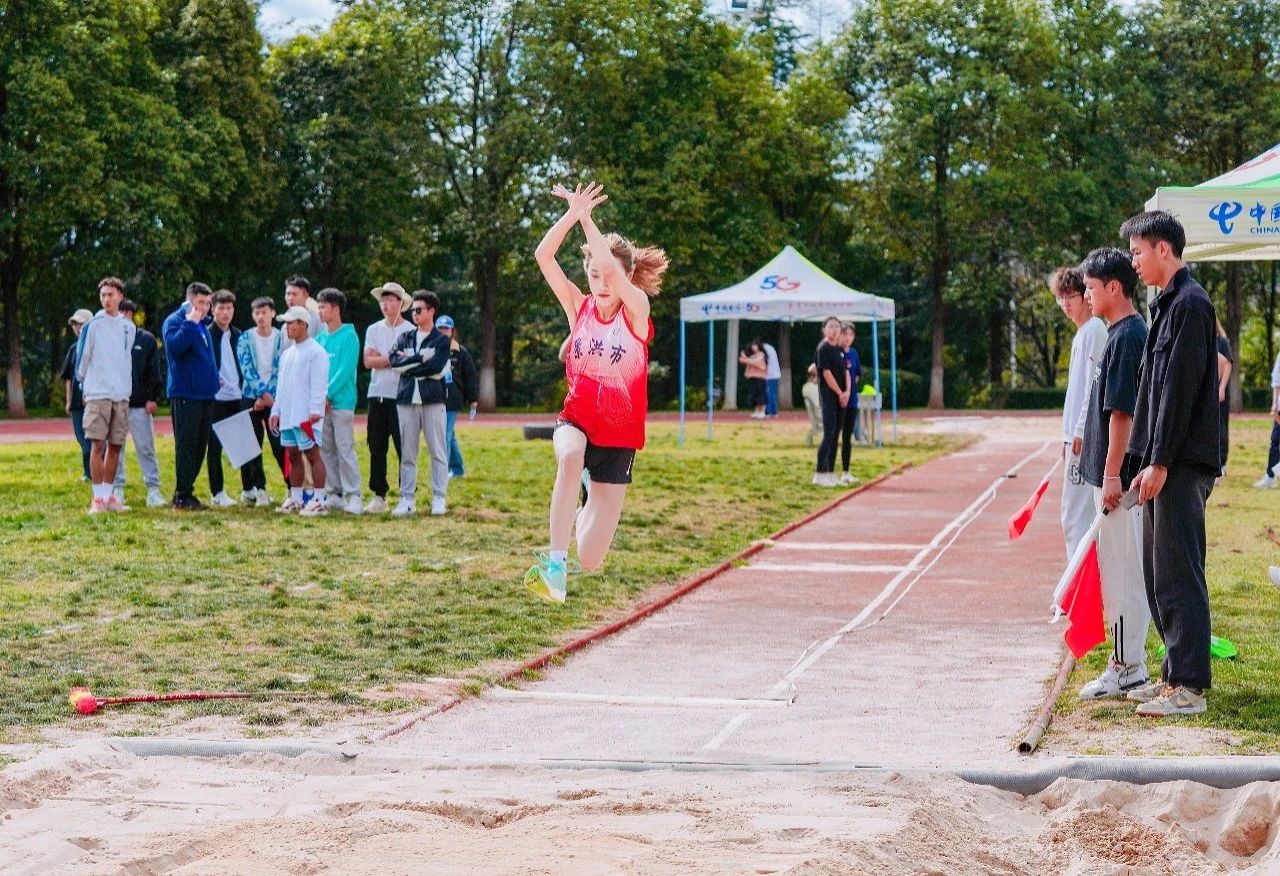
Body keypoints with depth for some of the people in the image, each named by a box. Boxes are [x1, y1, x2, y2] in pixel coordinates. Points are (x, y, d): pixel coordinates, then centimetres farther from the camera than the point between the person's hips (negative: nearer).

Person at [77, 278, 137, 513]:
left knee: (115, 446, 6)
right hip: (98, 394, -4)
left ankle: (108, 496, 15)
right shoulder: (93, 325, -3)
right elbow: (83, 356, 3)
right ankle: (98, 498, -6)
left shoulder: (129, 327, 10)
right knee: (98, 445, -8)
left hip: (122, 395, 4)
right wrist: (84, 381, 11)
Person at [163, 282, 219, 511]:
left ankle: (186, 492, 17)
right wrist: (190, 322, -23)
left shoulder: (202, 325, 19)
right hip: (185, 394, -9)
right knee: (186, 445, -8)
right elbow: (175, 346, -27)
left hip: (204, 394, 9)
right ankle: (182, 497, -6)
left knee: (200, 446, 10)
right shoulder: (175, 321, -7)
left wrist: (214, 381, 15)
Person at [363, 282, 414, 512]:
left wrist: (380, 359, -7)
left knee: (404, 448, -4)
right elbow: (368, 361, 2)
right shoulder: (373, 330, 13)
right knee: (376, 448, 6)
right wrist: (393, 359, -5)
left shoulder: (410, 330, 0)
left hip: (401, 396, -5)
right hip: (377, 395, 5)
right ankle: (378, 496, 12)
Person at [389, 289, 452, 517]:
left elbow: (436, 367, -13)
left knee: (437, 451, -1)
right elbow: (394, 362, -2)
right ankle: (407, 499, 6)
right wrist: (421, 358, -8)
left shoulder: (441, 340, 4)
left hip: (433, 400, -3)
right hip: (407, 399, 3)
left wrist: (409, 365, -5)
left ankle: (439, 498, 3)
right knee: (407, 453, 3)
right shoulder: (405, 338, 16)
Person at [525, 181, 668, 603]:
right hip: (576, 420, 1)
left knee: (590, 559, 1)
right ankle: (555, 563, -40)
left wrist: (587, 218, -25)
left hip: (619, 433, -1)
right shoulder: (579, 307, 0)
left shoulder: (637, 310, -7)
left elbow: (613, 268, -27)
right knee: (570, 457, -41)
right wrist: (572, 214, -24)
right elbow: (543, 256, -12)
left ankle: (594, 503, 40)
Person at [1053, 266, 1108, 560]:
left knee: (1078, 514, -11)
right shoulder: (1081, 334, 19)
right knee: (1072, 515, 13)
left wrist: (1080, 432, -18)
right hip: (1075, 435, 10)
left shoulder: (1094, 330, -10)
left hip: (1086, 437, -10)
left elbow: (1093, 385, -16)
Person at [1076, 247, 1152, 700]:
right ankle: (1129, 662, 19)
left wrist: (1112, 475, -21)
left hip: (1117, 474, -10)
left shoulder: (1126, 336, -16)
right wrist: (1083, 439, 22)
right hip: (1109, 473, 10)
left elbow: (1122, 411, -20)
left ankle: (1127, 667, -1)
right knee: (1124, 570, 13)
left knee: (1122, 570, -5)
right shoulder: (1121, 333, 15)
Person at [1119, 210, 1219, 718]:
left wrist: (1159, 462, -19)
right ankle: (1176, 673, 20)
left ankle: (1189, 687, -6)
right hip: (1166, 463, 10)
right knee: (1158, 573, 13)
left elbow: (1181, 388, -18)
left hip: (1183, 465, -10)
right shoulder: (1168, 304, 18)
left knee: (1177, 574, -8)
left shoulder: (1190, 304, -12)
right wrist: (1145, 461, 18)